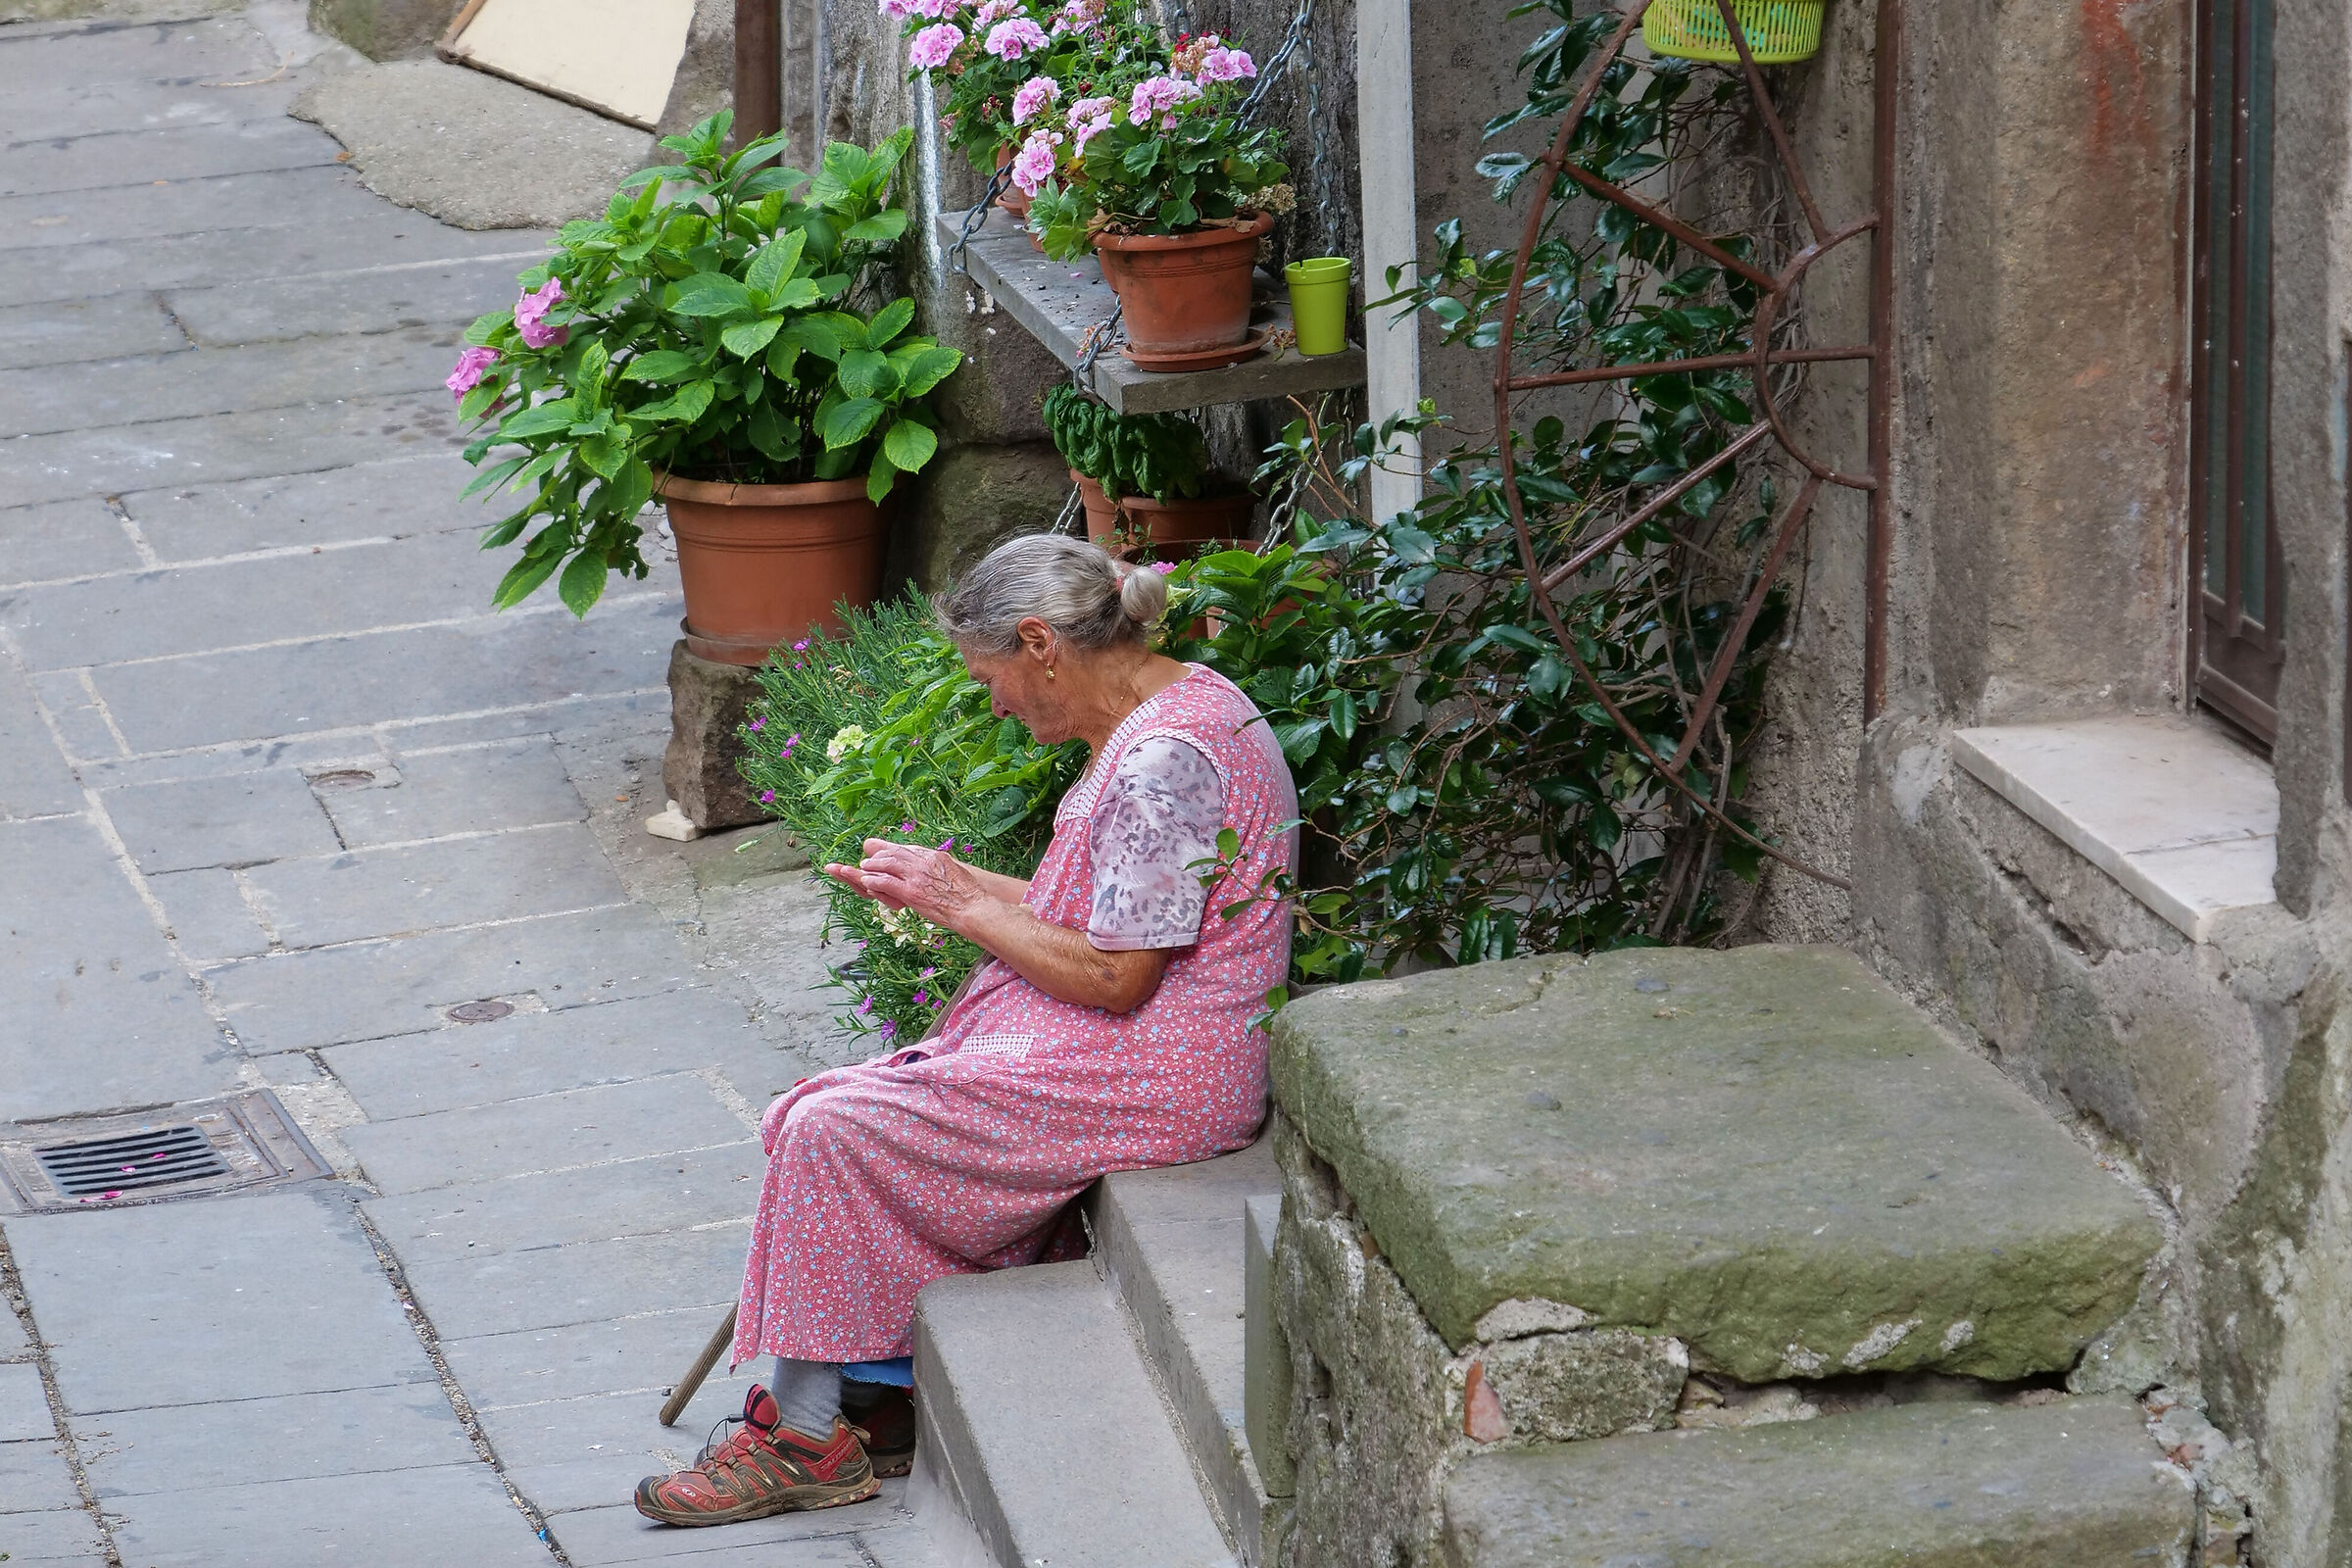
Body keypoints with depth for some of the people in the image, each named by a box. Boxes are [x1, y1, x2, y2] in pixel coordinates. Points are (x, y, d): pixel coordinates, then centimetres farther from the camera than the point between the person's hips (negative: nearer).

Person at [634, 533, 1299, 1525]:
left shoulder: (1158, 762, -23)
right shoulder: (1180, 699, 11)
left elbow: (1113, 978, -22)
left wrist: (965, 907, -10)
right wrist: (954, 885, 9)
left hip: (1149, 1077, -11)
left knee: (832, 1132, -11)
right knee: (832, 1117, 6)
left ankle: (805, 1439, -1)